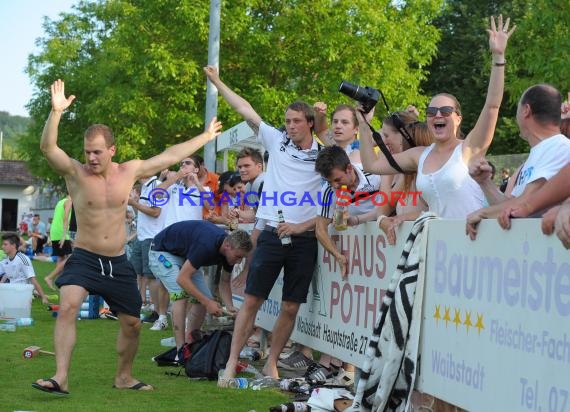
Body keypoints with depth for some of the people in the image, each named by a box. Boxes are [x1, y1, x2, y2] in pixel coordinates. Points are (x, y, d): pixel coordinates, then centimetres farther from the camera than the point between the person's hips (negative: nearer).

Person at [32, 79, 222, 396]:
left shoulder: (130, 171, 1)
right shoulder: (75, 172, -9)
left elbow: (171, 156, 11)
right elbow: (48, 147, -26)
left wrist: (207, 137, 18)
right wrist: (56, 112, -42)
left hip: (118, 263, 4)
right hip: (84, 259, -4)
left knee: (132, 323, 11)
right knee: (68, 306, -28)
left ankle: (124, 377, 34)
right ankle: (61, 378, -30)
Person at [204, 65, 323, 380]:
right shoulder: (277, 142, 5)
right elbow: (246, 110, 6)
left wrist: (300, 227, -9)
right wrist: (217, 82, 6)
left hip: (304, 239, 0)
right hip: (272, 235, 0)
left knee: (291, 307, 4)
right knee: (252, 299, -2)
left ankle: (271, 364, 16)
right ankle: (232, 363, 2)